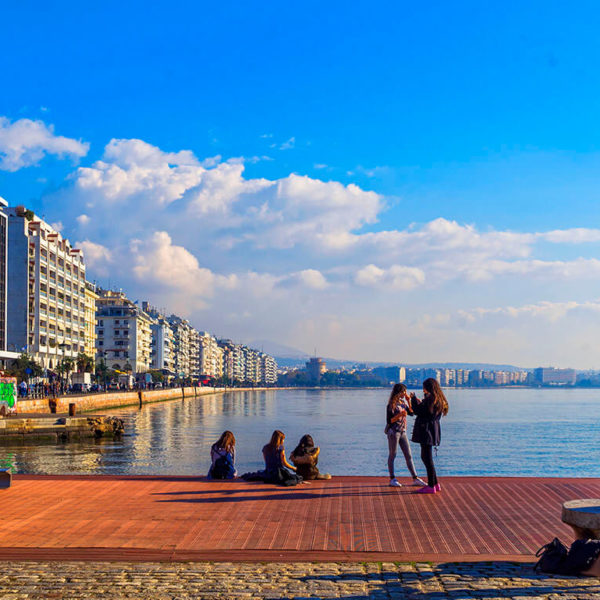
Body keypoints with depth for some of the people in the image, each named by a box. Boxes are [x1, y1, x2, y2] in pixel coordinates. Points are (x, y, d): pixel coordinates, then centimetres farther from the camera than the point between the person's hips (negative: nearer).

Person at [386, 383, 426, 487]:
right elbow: (389, 420, -13)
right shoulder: (391, 404, -11)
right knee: (392, 455, 2)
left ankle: (415, 478, 8)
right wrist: (399, 415, -26)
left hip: (402, 432, 7)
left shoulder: (403, 402, 10)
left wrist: (409, 401, 2)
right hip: (393, 431, -7)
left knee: (409, 456, 6)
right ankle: (392, 479, 9)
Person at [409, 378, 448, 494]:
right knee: (425, 457, 18)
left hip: (427, 431, -10)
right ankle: (435, 484, 21)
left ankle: (431, 487, -3)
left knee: (427, 458, -5)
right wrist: (420, 402, 27)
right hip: (432, 431, 10)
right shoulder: (439, 400, 14)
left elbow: (417, 411, -16)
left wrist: (413, 399, -2)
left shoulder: (429, 399, -16)